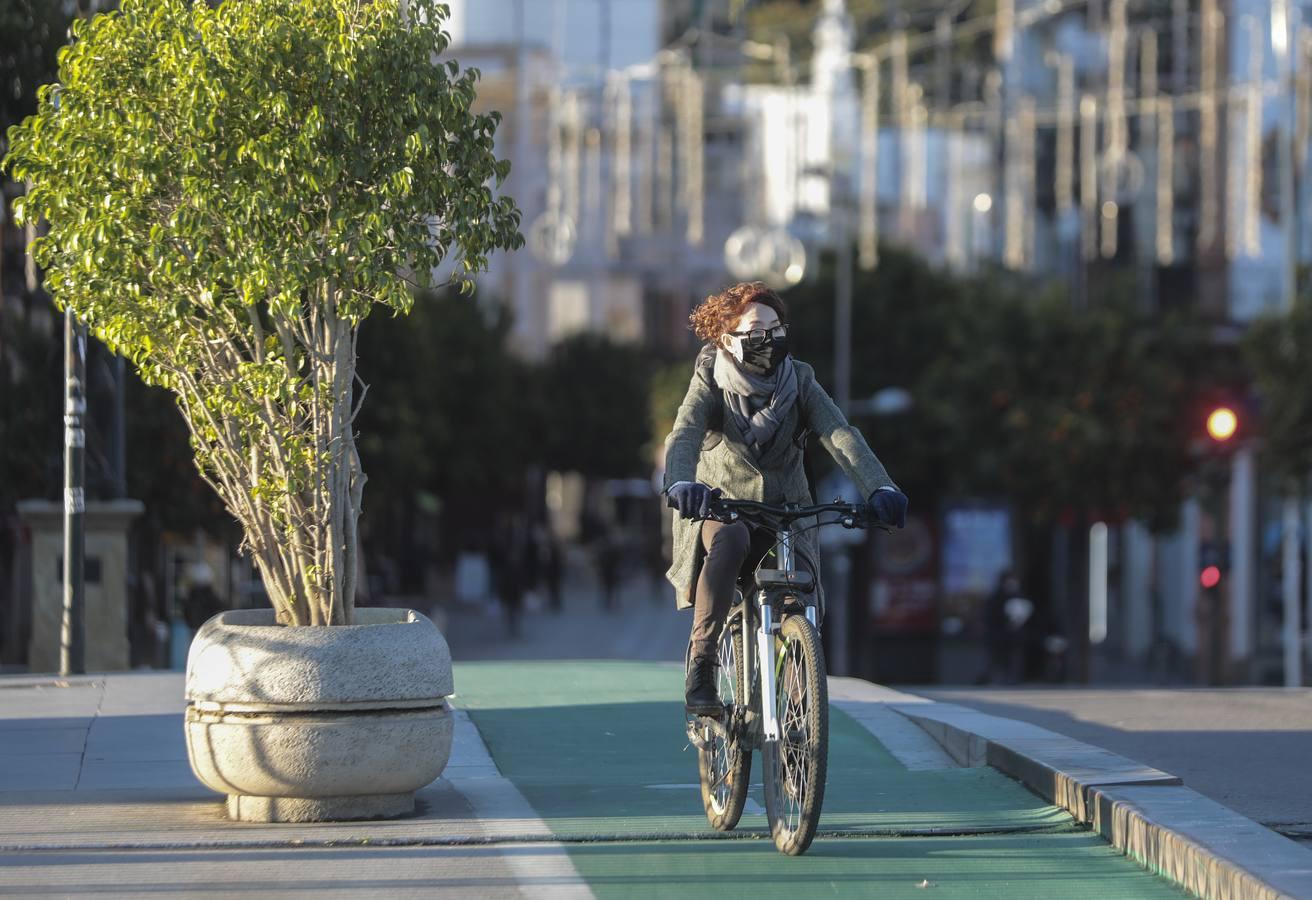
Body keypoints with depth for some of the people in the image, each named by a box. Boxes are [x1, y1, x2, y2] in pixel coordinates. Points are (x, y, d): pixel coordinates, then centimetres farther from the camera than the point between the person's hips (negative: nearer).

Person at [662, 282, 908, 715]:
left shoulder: (799, 381, -4)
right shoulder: (711, 383, -8)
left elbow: (841, 436, -18)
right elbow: (684, 435, -27)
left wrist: (879, 488, -37)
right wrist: (681, 483, -50)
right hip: (721, 507, -2)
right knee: (729, 541, -38)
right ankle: (701, 665, -33)